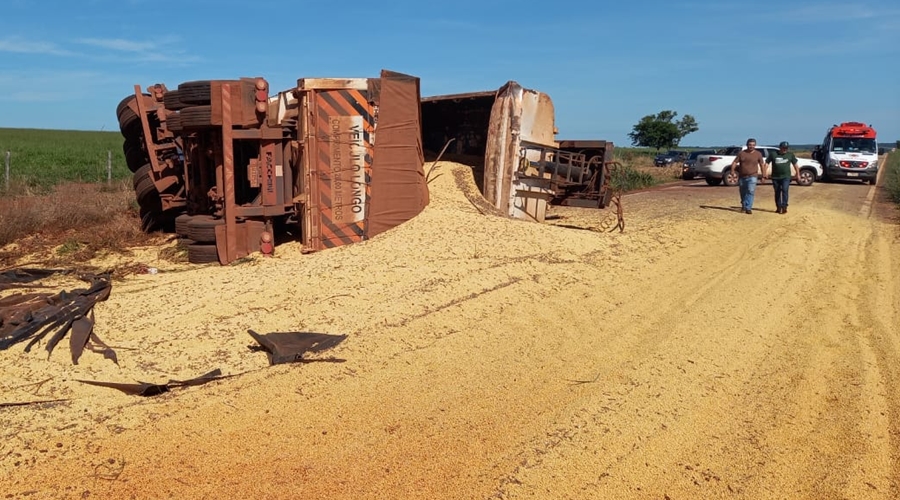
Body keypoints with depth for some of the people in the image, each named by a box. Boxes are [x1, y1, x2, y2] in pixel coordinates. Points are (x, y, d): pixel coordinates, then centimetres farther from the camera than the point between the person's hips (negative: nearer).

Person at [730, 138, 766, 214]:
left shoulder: (758, 154, 1)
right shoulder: (741, 153, 1)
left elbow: (762, 165, 8)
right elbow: (734, 163, -3)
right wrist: (732, 171, -20)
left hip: (752, 176, -2)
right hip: (742, 176, 2)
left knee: (750, 191, -17)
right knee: (743, 193, 13)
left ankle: (748, 208, -18)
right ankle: (743, 206, 35)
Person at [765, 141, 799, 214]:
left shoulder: (790, 155, 5)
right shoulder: (773, 154, 1)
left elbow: (795, 164, 14)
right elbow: (766, 163, 2)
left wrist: (798, 174, 14)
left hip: (786, 177, -1)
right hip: (775, 177, 1)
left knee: (784, 190, -17)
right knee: (777, 192, 8)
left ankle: (784, 207, -15)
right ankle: (779, 207, 19)